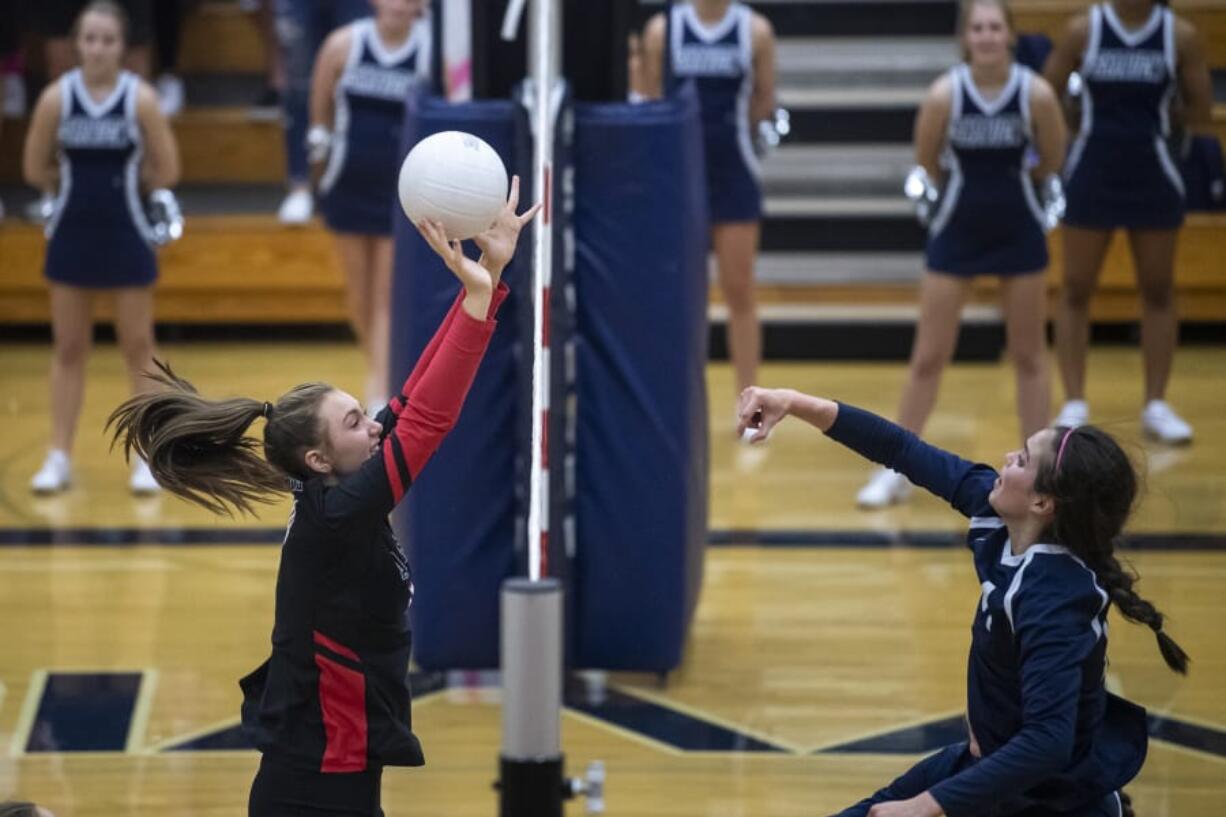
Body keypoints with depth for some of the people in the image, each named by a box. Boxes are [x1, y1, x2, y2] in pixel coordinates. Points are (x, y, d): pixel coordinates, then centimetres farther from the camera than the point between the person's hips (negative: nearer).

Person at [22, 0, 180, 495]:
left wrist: (119, 185, 2)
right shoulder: (57, 98, -7)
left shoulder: (140, 99, -10)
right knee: (68, 348, 8)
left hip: (126, 236, -1)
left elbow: (166, 173, -5)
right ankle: (59, 458, 15)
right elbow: (35, 169, 1)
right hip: (72, 236, 1)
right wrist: (82, 187, 4)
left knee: (138, 348, 5)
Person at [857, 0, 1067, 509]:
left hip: (1020, 232, 0)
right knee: (928, 357, 3)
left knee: (1029, 356, 9)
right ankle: (897, 471, 13)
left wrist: (1008, 183, 7)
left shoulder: (1036, 94, -15)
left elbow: (1051, 163, 0)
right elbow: (927, 164, -2)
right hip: (956, 232, 0)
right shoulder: (944, 95, -16)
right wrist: (969, 187, 4)